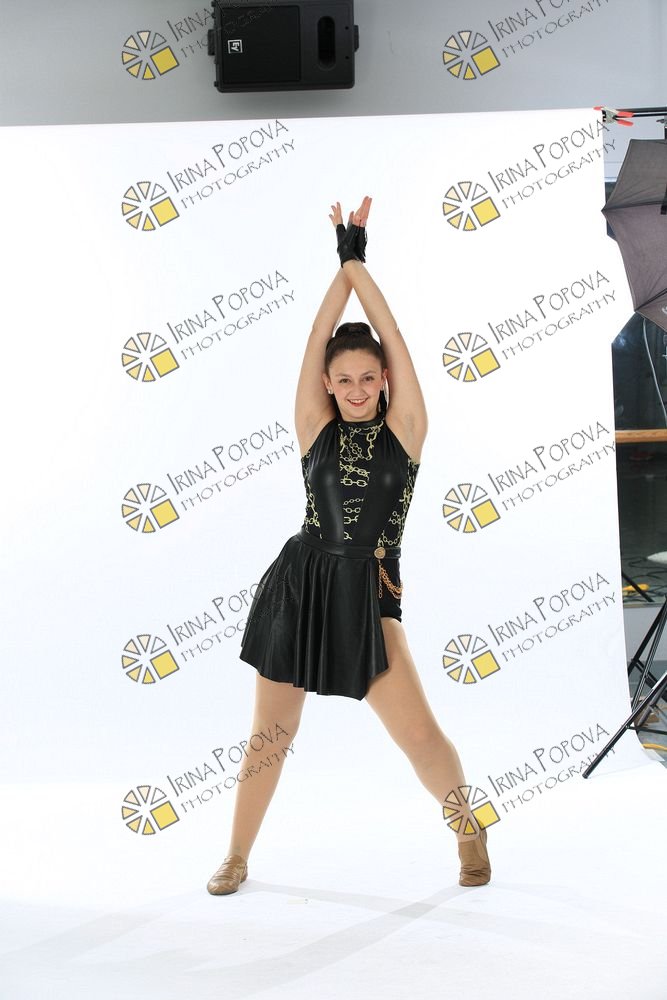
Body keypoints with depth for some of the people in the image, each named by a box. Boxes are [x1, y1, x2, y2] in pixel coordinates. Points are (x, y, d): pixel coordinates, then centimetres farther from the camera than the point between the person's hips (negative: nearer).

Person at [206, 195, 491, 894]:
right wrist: (343, 265, -4)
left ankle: (469, 830, 20)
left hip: (365, 593, -1)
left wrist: (362, 266, -1)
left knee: (419, 735, -5)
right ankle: (236, 856, 23)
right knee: (271, 730, 8)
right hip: (299, 583, 1)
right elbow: (317, 343, -3)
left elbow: (393, 339, -4)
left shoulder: (404, 428, 1)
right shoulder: (316, 427, 4)